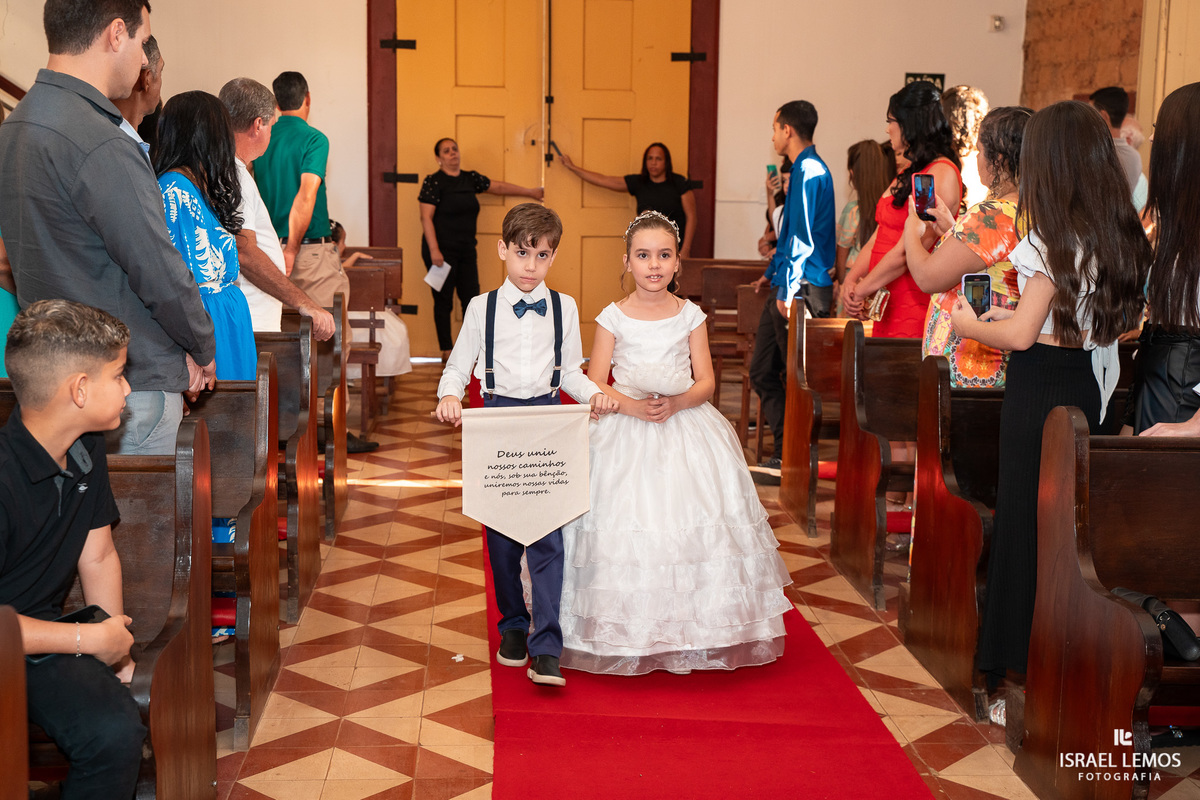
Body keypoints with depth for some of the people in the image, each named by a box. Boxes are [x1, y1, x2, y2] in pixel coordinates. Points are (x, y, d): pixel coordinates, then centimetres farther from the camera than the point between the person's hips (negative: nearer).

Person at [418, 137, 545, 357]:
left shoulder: (470, 178, 11)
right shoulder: (433, 182, -7)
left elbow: (499, 187, 22)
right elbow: (426, 218, -12)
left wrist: (530, 192, 28)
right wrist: (434, 251, -19)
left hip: (466, 250, 6)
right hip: (442, 250, -6)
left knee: (471, 298, 5)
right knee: (444, 301, -1)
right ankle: (446, 351, 6)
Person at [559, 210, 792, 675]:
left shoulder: (691, 316, 4)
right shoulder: (613, 318, 1)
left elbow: (706, 382, 3)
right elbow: (594, 384, 0)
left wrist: (677, 402, -17)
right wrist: (630, 405, -17)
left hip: (686, 431, 1)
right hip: (626, 434, -1)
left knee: (693, 524, -4)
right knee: (624, 524, -6)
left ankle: (689, 633, 10)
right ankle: (626, 639, 7)